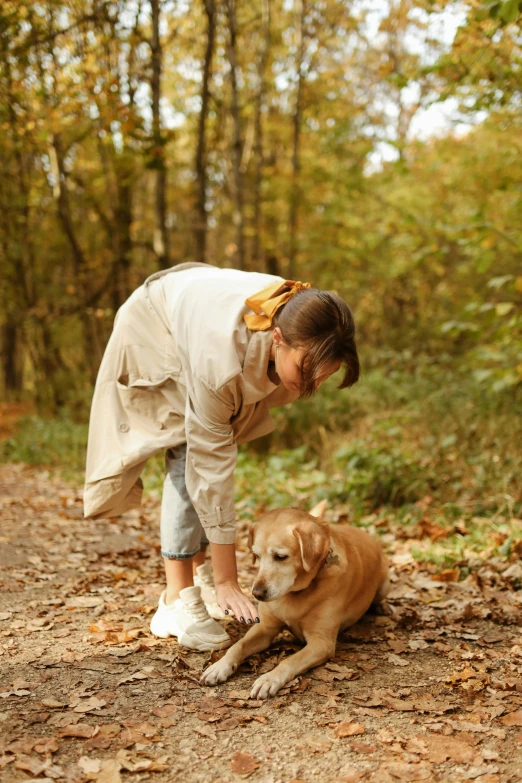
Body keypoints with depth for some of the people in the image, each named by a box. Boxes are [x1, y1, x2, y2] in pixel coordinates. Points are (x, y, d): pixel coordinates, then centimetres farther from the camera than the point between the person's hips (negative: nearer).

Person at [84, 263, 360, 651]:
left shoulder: (304, 331, -29)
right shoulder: (221, 360, -45)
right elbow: (211, 465, -38)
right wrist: (226, 580, -33)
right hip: (156, 328, -6)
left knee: (220, 447, 2)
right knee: (189, 459, -18)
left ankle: (199, 575, 14)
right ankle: (177, 600, -13)